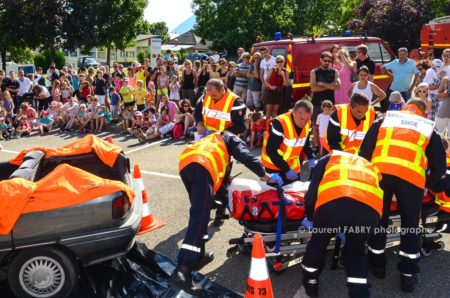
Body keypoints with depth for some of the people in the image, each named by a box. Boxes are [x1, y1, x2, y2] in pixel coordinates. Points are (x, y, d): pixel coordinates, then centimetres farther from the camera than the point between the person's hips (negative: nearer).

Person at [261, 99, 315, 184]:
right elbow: (271, 150, -27)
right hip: (274, 166, -7)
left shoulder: (307, 124, -5)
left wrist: (311, 158, -4)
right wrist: (287, 170, -28)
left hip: (293, 166, 7)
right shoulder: (279, 123, -28)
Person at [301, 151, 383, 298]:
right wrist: (348, 229, 47)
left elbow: (311, 194, 22)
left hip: (332, 203, -2)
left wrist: (310, 217, 39)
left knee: (318, 243, 28)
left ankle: (310, 284, 44)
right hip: (370, 209, 2)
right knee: (356, 251, 30)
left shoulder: (328, 159, 33)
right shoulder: (370, 166, 41)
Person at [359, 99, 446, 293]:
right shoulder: (429, 128, 27)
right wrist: (427, 183, 37)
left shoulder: (385, 118, 27)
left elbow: (365, 150, 17)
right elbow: (439, 167, 22)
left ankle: (377, 265, 29)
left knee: (378, 219, 17)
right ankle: (408, 275, 16)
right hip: (412, 176, 0)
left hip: (380, 171, 1)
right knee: (410, 225, 14)